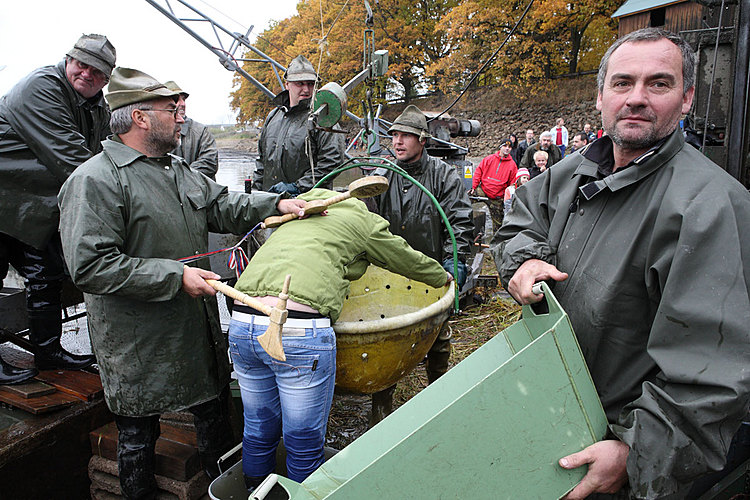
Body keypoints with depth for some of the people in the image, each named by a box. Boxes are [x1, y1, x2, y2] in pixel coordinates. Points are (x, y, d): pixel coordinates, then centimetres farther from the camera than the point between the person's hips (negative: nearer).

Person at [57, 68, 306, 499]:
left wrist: (276, 204, -1)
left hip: (199, 328, 8)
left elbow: (222, 205, 15)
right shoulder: (95, 180, -18)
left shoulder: (178, 169, 11)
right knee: (139, 431, 12)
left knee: (214, 407, 23)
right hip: (139, 345, -8)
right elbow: (90, 266, -24)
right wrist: (175, 276, -25)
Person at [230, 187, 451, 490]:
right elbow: (410, 261, 25)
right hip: (301, 331, -7)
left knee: (259, 432, 23)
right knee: (305, 443, 10)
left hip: (241, 323, 7)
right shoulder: (362, 219, 13)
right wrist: (442, 277, 45)